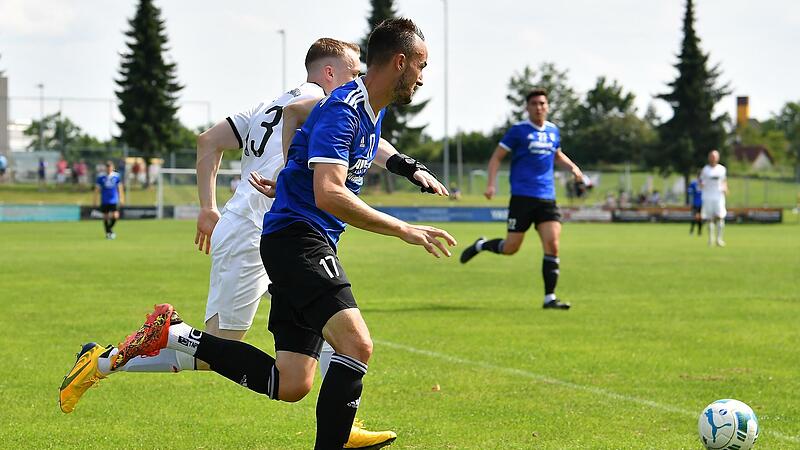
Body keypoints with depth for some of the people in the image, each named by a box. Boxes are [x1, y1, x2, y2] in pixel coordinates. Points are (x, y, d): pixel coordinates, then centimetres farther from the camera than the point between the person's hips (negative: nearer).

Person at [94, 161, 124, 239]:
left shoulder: (116, 176, 0)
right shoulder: (101, 177, -3)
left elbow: (120, 188, 10)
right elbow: (97, 189, 4)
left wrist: (121, 198, 9)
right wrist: (95, 200, 4)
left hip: (114, 200, 0)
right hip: (104, 201, 0)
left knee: (115, 216, -11)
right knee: (105, 217, 4)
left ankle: (110, 228, 16)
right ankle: (108, 232, 20)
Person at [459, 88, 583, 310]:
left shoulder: (553, 131, 12)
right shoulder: (518, 131, -2)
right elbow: (496, 157, 0)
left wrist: (572, 167, 13)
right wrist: (491, 184, -13)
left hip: (547, 198, 4)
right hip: (522, 197, -4)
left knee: (552, 245, -11)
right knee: (510, 248, -2)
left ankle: (549, 298, -6)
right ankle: (480, 245, 29)